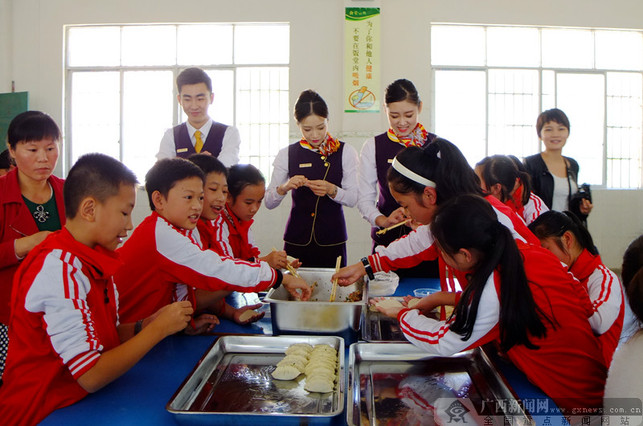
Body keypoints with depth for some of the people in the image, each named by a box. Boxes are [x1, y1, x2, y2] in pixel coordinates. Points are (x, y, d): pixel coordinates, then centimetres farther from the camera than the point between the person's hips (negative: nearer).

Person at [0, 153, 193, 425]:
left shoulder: (95, 258, 5)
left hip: (82, 400, 8)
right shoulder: (59, 269, -23)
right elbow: (91, 376, -25)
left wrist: (151, 322, -7)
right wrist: (159, 329, -17)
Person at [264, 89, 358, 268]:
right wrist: (284, 187, -15)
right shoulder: (287, 154, 5)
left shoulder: (345, 152, 3)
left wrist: (332, 190, -19)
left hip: (332, 239, 0)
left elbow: (353, 199, -1)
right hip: (297, 238, 1)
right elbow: (268, 203, 4)